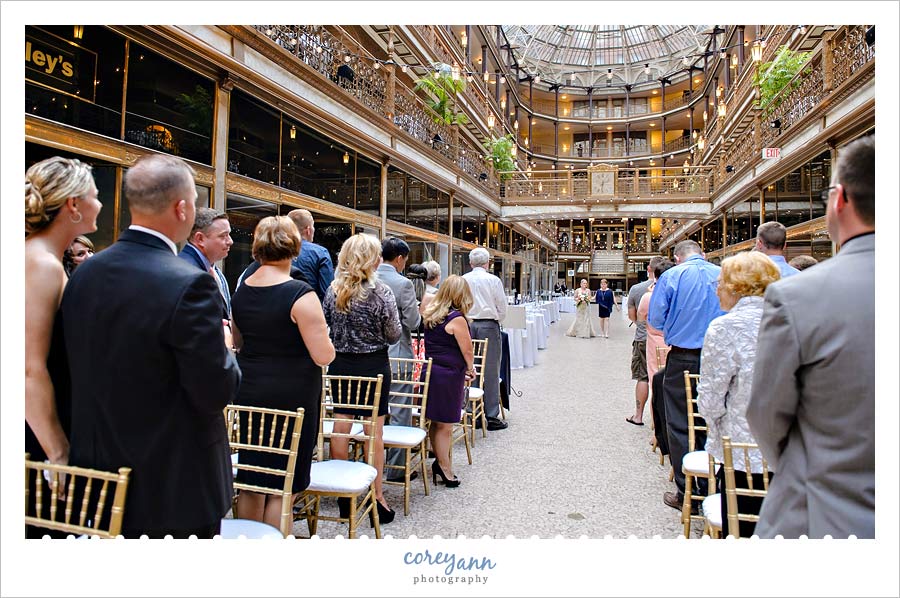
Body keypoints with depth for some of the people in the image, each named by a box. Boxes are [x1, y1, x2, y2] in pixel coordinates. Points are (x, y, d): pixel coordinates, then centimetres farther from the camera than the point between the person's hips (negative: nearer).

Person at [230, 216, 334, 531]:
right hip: (291, 398, -6)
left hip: (248, 394, 6)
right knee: (282, 489, 6)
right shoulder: (300, 294, -17)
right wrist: (323, 336, 3)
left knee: (250, 483, 17)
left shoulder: (242, 290, 4)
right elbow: (323, 356, -17)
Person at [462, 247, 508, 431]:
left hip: (467, 325, 3)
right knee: (490, 371, 1)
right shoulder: (493, 280, -5)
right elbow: (502, 309, -1)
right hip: (489, 326, -3)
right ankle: (491, 417, 4)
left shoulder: (462, 280, 2)